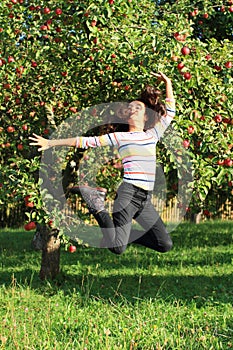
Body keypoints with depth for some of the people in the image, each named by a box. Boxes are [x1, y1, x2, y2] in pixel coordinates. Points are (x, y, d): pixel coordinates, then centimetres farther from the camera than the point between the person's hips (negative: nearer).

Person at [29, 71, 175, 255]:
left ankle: (126, 232, 18)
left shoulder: (152, 135, 17)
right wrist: (51, 143, 4)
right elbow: (88, 141, 7)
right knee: (117, 247, -19)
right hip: (128, 192, -5)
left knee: (165, 245, 1)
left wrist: (168, 83, 23)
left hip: (146, 198, 5)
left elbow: (169, 113, 25)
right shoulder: (120, 137, 9)